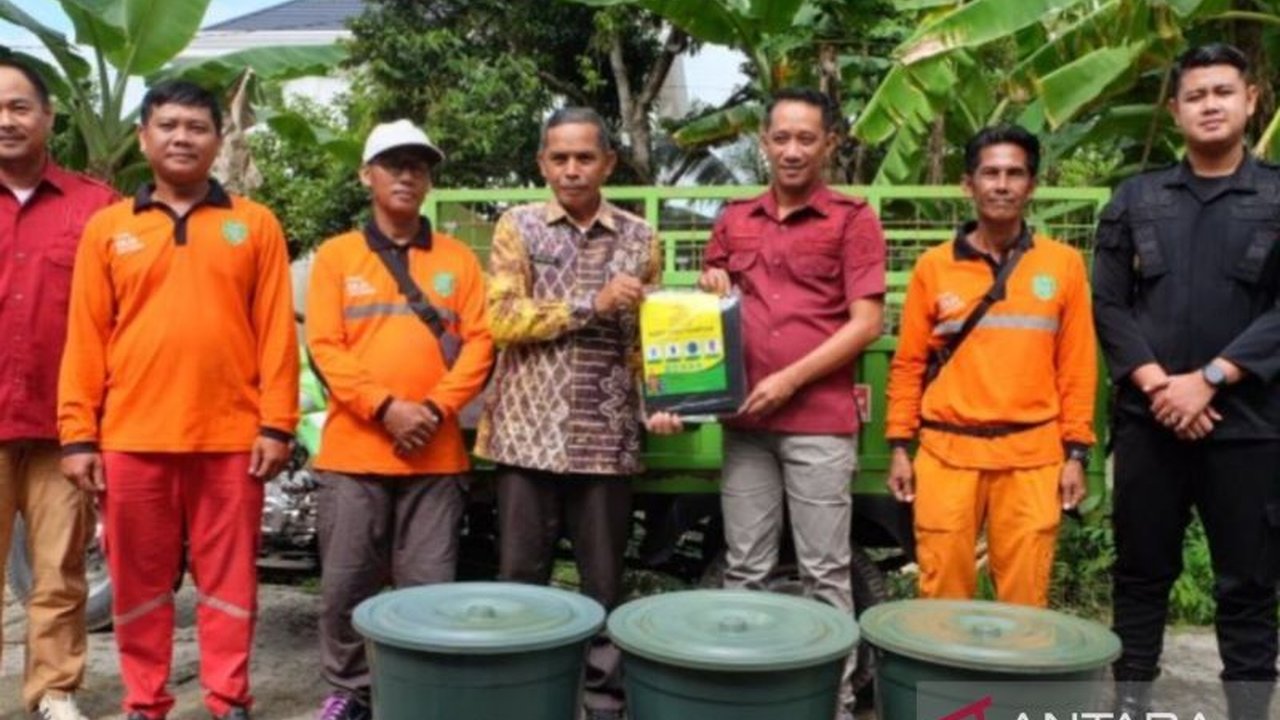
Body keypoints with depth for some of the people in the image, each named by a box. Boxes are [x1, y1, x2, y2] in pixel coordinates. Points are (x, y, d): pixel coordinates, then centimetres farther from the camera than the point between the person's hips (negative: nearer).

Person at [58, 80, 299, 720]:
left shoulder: (255, 225, 6)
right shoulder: (106, 229, 9)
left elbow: (276, 332, 2)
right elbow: (85, 340, 6)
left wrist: (277, 424, -5)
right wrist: (78, 434, 0)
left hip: (230, 437, -1)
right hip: (131, 438, 1)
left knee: (228, 580, 6)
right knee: (138, 582, 10)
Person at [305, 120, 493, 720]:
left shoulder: (457, 259, 10)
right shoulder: (335, 256, 7)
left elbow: (479, 343, 3)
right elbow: (324, 348, -2)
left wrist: (436, 408, -11)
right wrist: (385, 407, -14)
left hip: (437, 454, 0)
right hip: (353, 449, 0)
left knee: (429, 585, 2)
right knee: (345, 583, 5)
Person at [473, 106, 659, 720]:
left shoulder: (639, 238, 9)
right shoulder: (518, 227, 4)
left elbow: (647, 336, 12)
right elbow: (501, 319, -7)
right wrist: (590, 304, -13)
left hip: (608, 436, 1)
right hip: (529, 432, -1)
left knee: (604, 579, 8)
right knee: (520, 577, 6)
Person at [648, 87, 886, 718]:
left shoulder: (853, 220, 0)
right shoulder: (734, 221, 13)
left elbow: (866, 322, -6)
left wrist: (791, 379, -13)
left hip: (820, 422, -4)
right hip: (744, 421, 4)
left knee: (824, 572, 3)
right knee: (744, 570, 10)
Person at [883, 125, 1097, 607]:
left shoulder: (1064, 264, 5)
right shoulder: (934, 266, 5)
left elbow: (1077, 365, 5)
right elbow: (909, 364, 7)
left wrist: (1076, 452, 2)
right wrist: (899, 446, 3)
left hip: (1032, 454, 0)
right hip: (947, 451, 0)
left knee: (1025, 595, 3)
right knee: (942, 592, 4)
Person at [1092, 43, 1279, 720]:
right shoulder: (1134, 198, 10)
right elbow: (1108, 304, 4)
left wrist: (1208, 379, -13)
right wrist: (1156, 384, -9)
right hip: (1147, 420, 1)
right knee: (1141, 575, 8)